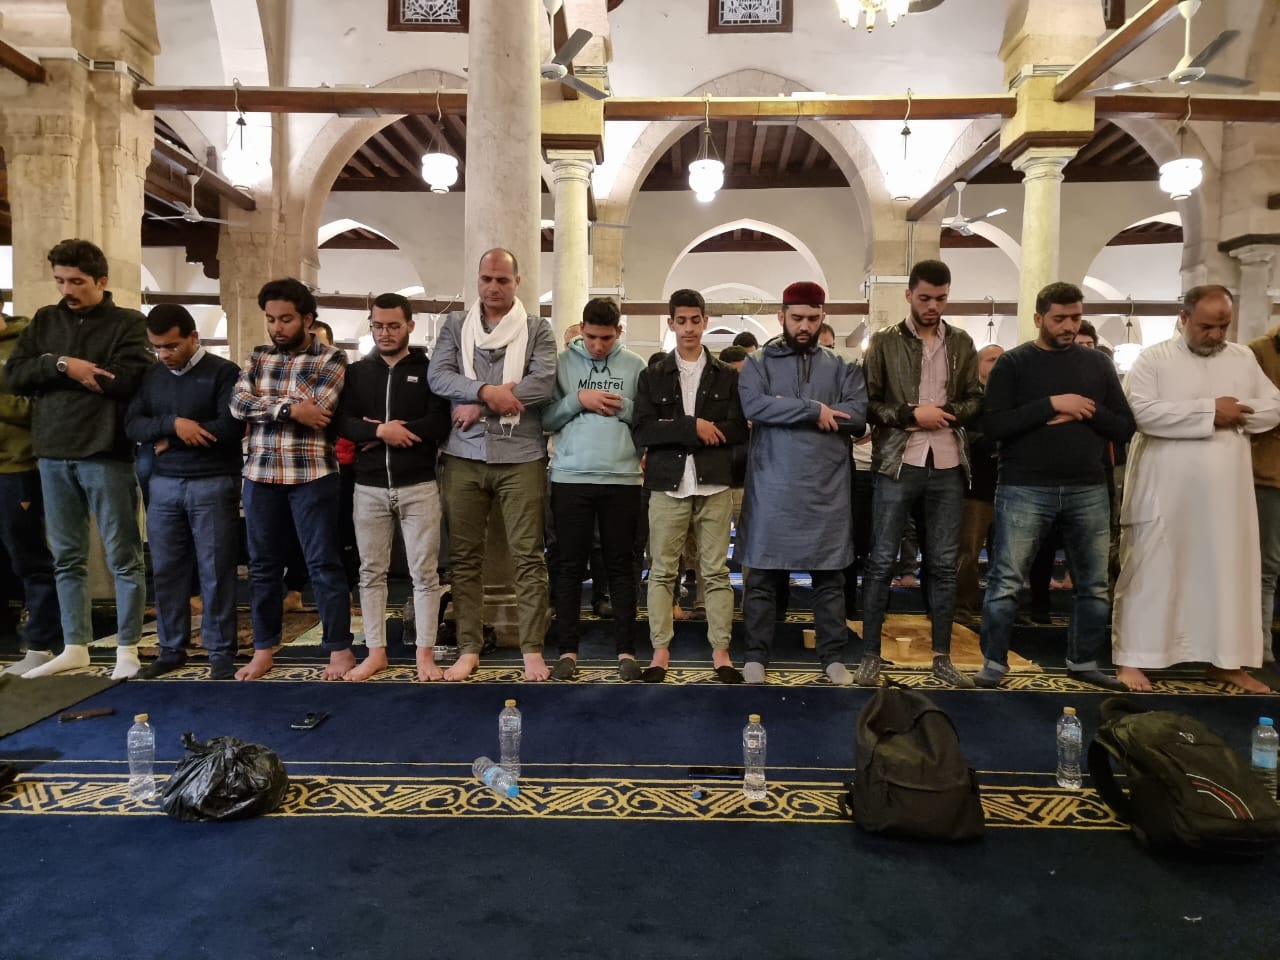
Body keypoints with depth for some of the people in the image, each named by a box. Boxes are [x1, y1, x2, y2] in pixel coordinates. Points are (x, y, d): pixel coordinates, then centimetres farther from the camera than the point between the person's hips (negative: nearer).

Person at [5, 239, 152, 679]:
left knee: (123, 558, 1)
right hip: (53, 455, 5)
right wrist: (61, 364, -12)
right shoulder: (44, 320, 13)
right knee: (67, 558, 11)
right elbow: (14, 374, 4)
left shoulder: (128, 323, -1)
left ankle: (127, 649, 9)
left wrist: (63, 368, -8)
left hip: (106, 454, -5)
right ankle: (75, 648, 22)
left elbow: (130, 379, -17)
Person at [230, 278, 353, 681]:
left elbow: (312, 411, -16)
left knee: (323, 563, 1)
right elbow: (238, 404, -3)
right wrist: (289, 407, -15)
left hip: (312, 474, -4)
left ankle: (340, 649, 10)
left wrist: (264, 405, -5)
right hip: (261, 474, 5)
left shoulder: (332, 359, -2)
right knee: (263, 564, 11)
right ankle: (264, 649, 23)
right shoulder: (258, 357, 12)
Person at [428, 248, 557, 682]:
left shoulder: (537, 329, 6)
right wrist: (487, 391, -17)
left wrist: (480, 405, -10)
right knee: (464, 557, 6)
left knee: (528, 556, -1)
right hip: (464, 456, 2)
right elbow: (438, 376, -2)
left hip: (520, 456, -2)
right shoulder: (455, 324, 12)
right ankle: (469, 649, 16)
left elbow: (544, 383, -9)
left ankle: (532, 650, 7)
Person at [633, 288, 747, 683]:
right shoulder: (652, 375, 8)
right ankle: (660, 651, 12)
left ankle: (720, 652, 10)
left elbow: (738, 431, -2)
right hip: (667, 486, 0)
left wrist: (672, 432, -9)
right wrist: (693, 427, -14)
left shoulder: (727, 376, 9)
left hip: (714, 486, 0)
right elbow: (642, 432, -3)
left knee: (716, 572, 4)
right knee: (662, 572, 4)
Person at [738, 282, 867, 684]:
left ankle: (832, 657, 20)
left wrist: (786, 410, -11)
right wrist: (814, 410, -17)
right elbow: (754, 406, -14)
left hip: (827, 490, 2)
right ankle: (756, 656, 15)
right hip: (772, 489, -2)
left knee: (830, 578, 9)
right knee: (762, 578, 4)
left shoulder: (842, 367, 9)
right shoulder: (758, 363, 5)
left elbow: (858, 416, -6)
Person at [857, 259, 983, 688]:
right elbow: (868, 403, -2)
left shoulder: (962, 343, 10)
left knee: (943, 564, 8)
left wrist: (944, 413, -8)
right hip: (897, 464, -3)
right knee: (881, 562, 0)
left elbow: (976, 402, 10)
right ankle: (870, 656, 9)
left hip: (947, 467, 3)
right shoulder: (884, 342, 2)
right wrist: (911, 414, -13)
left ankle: (942, 657, 18)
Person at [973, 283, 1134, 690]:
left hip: (1088, 490, 4)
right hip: (1025, 489, -4)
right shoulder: (1013, 363, 0)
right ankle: (994, 662, 11)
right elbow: (993, 426, -12)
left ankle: (1084, 662, 28)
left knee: (1094, 584, 12)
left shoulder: (1097, 363, 10)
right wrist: (1051, 403, -17)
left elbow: (1125, 427, 7)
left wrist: (1086, 411, -11)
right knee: (1005, 582, -2)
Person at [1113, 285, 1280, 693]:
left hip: (1225, 495, 5)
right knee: (1150, 573, 0)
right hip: (1164, 494, -5)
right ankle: (1132, 658, 7)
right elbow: (1140, 412, -18)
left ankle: (1225, 660, 23)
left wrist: (1236, 415, -9)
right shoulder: (1153, 359, -4)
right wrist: (1210, 411, -17)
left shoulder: (1244, 358, 12)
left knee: (1229, 574, 11)